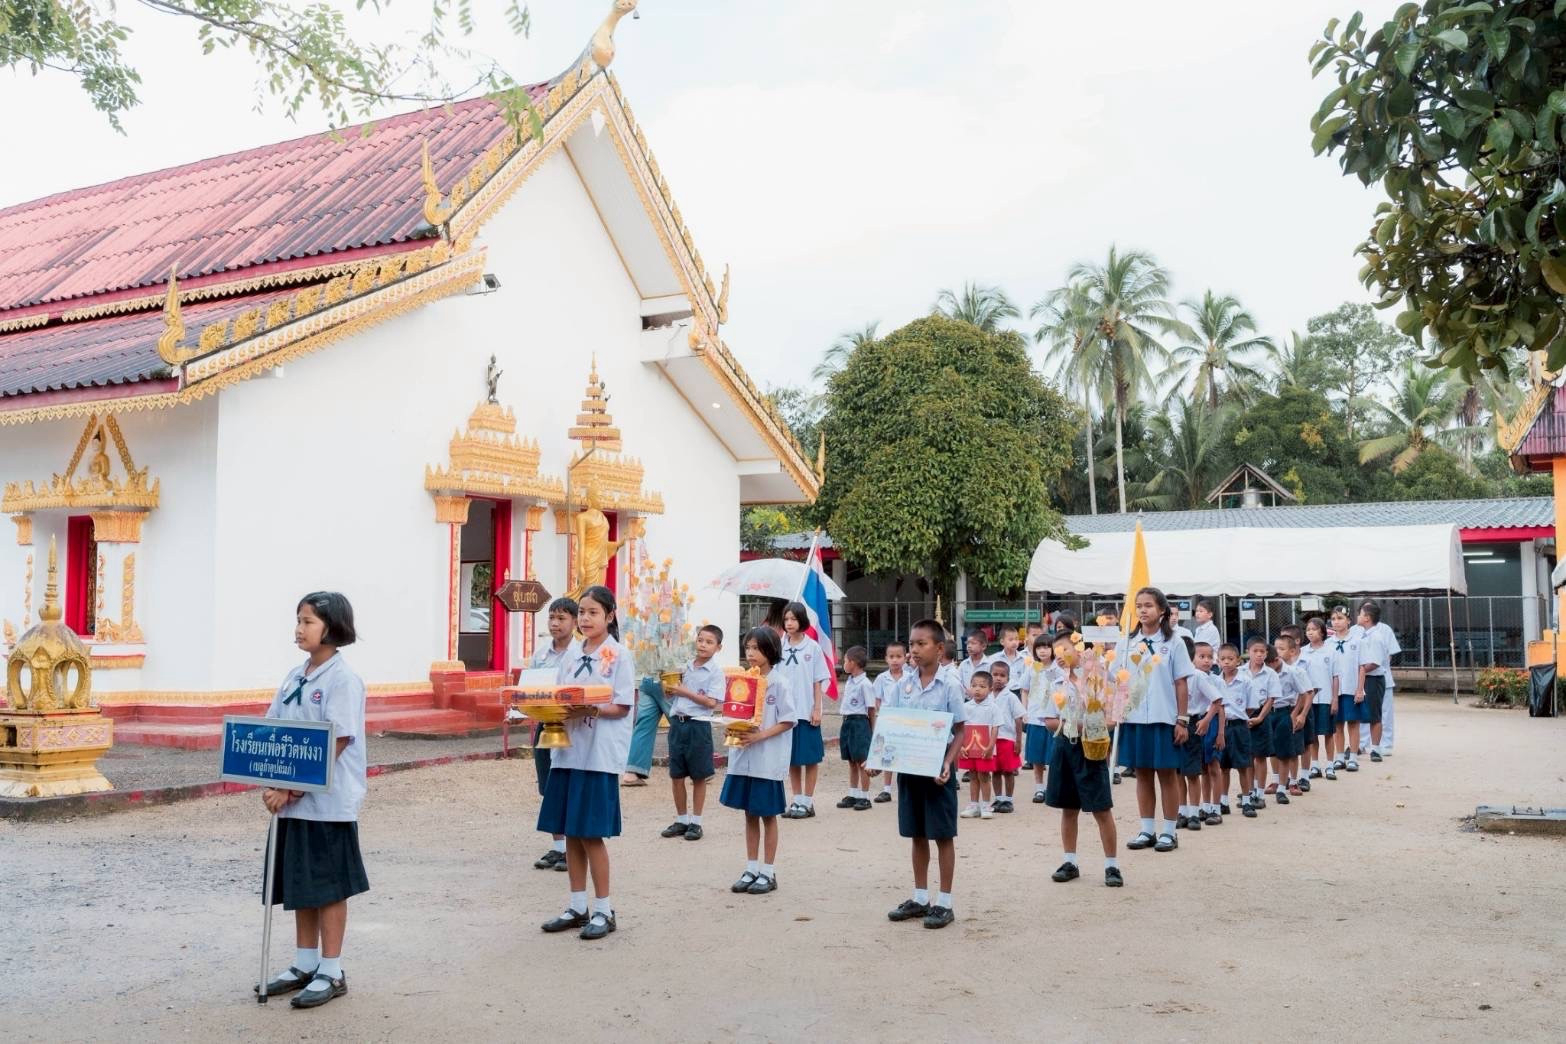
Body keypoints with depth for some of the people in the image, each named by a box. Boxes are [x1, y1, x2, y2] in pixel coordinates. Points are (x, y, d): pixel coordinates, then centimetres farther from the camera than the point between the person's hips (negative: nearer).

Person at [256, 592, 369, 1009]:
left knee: (327, 885, 2)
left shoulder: (342, 679, -12)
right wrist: (271, 784, -5)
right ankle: (304, 964, 27)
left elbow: (337, 743, -17)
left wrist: (293, 789, -19)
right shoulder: (294, 677, 10)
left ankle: (331, 972, 11)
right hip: (291, 799, 7)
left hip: (327, 800, -7)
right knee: (298, 882, 14)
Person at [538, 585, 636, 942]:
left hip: (600, 754, -6)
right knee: (571, 832, 8)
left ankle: (603, 910, 8)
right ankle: (577, 907, 19)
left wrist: (590, 710, -23)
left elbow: (623, 707, -9)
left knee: (591, 834, -4)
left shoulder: (619, 655, -4)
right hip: (568, 750, 6)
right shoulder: (571, 658, 13)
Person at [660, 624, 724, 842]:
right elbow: (669, 693, 17)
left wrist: (684, 691, -16)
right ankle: (681, 820, 22)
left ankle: (695, 822, 16)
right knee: (676, 775, 10)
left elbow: (712, 703, -15)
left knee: (699, 776, 6)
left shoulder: (715, 671, -7)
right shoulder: (685, 666, 8)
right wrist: (669, 686, -5)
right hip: (677, 722, 5)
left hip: (698, 724, -5)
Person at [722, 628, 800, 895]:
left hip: (768, 759, -5)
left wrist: (760, 736, -21)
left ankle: (768, 873, 14)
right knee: (750, 814, 12)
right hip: (743, 756, 5)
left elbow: (788, 721, -11)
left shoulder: (781, 683, -9)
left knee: (768, 815, 5)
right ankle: (751, 869, 21)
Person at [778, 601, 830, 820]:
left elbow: (818, 681, -3)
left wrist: (817, 709, -8)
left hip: (806, 711, -3)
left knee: (810, 757, 3)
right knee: (791, 757, 9)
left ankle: (808, 802, 12)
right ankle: (797, 800, 19)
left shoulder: (813, 648, -3)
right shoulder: (780, 647, 3)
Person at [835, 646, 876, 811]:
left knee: (862, 762, -2)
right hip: (847, 722, 8)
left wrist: (872, 732, -8)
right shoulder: (848, 682, 12)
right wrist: (843, 727, 17)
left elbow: (871, 710, -11)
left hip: (860, 722, -8)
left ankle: (864, 797, 5)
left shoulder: (865, 684, -13)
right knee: (852, 762, 14)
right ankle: (852, 795, 21)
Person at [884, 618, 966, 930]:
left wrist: (947, 764, -19)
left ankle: (944, 903, 13)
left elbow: (959, 731, -6)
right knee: (917, 835, 14)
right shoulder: (902, 686, 4)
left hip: (937, 768, -4)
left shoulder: (949, 687, -8)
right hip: (908, 767, 5)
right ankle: (920, 898, 25)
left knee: (943, 836, 4)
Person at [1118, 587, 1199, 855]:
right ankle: (1146, 830, 17)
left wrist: (1182, 720, -5)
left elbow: (1181, 684, -1)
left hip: (1163, 718, -3)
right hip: (1134, 718, 3)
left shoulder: (1173, 643, -1)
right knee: (1142, 774, 9)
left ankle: (1169, 832, 12)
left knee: (1166, 774, 4)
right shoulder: (1127, 642, 7)